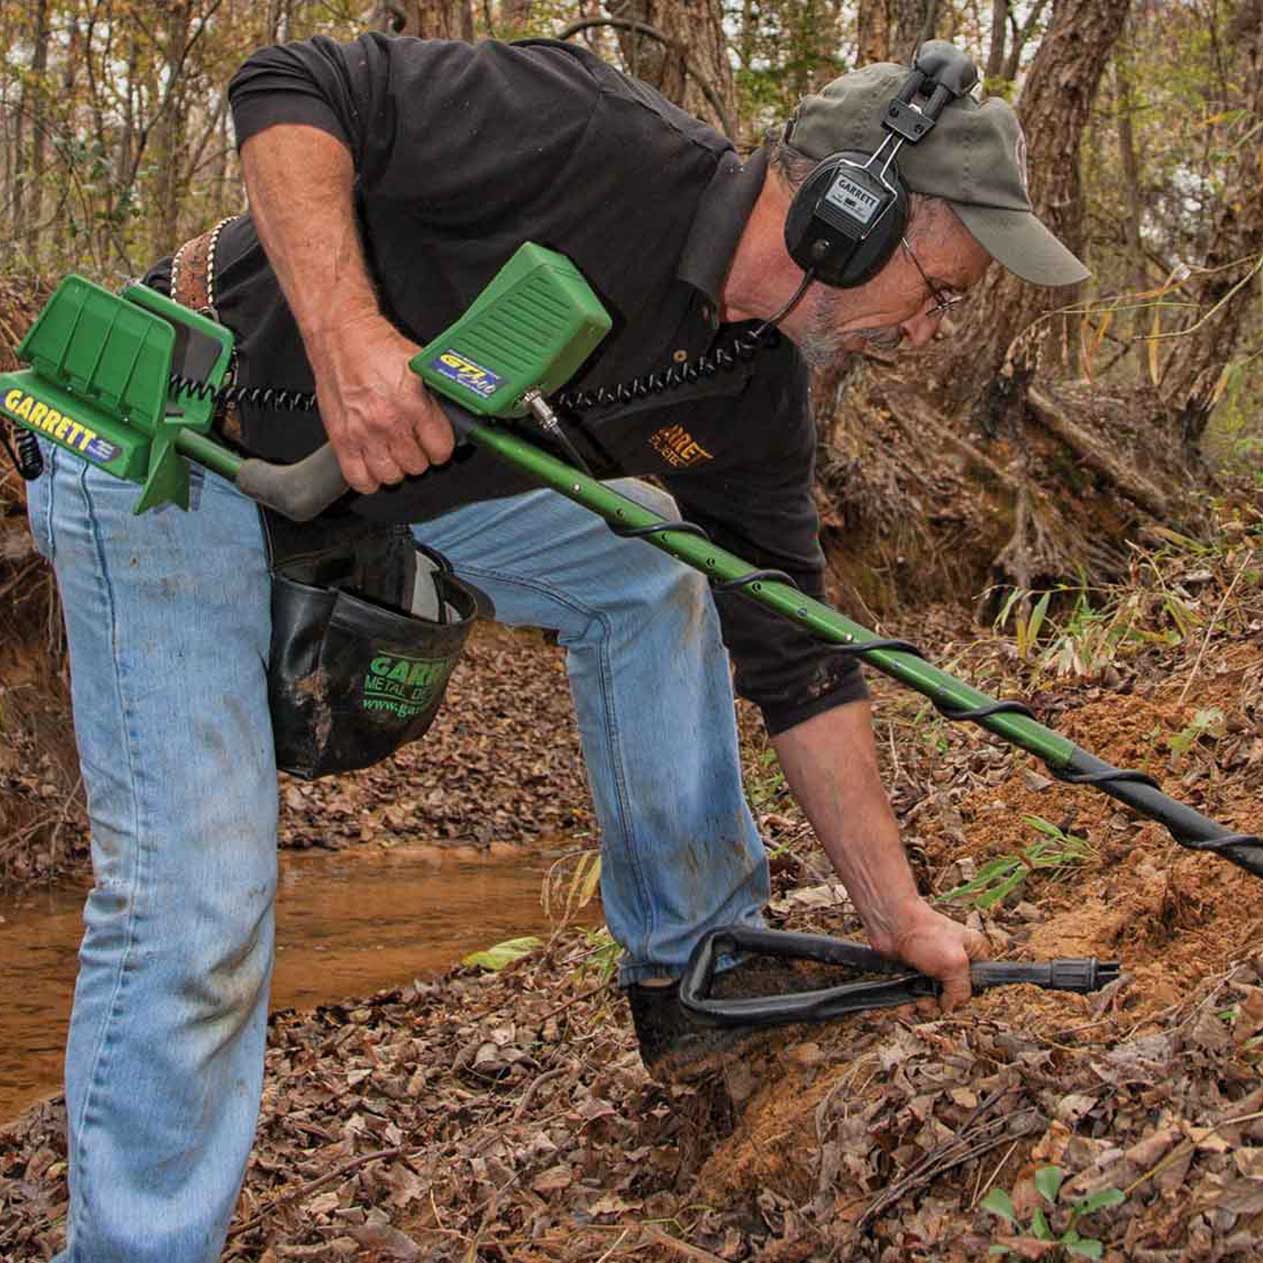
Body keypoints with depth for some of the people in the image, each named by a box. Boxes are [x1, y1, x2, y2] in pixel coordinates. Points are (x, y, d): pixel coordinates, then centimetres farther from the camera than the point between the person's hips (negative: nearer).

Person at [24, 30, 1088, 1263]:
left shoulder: (754, 399, -2)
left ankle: (693, 959, 19)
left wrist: (897, 914, 7)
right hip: (169, 445, -7)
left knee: (645, 573, 6)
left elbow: (797, 661, 4)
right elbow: (291, 91, -23)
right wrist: (346, 332, -37)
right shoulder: (602, 140, -25)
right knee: (193, 900, -13)